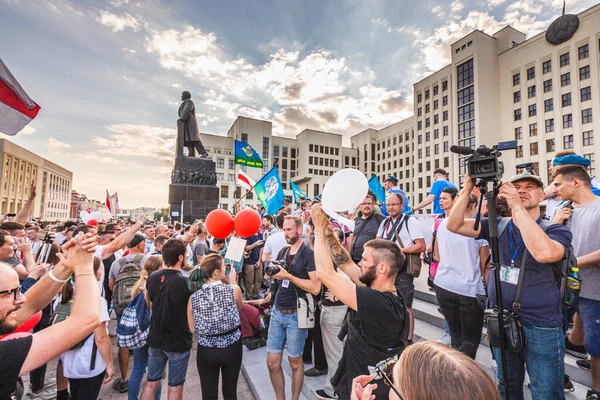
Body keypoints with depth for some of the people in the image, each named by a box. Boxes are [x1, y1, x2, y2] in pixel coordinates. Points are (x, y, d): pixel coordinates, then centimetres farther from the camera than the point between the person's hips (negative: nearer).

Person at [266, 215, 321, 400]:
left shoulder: (309, 254, -13)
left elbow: (316, 288, -22)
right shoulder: (283, 252, 7)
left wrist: (288, 276, -23)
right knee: (272, 362, 11)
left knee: (295, 362, 12)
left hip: (296, 315, -6)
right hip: (277, 312, 6)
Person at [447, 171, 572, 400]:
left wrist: (517, 207, -31)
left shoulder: (556, 230, -8)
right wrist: (468, 189, -19)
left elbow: (544, 253, -32)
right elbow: (454, 225, -10)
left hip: (541, 328, -3)